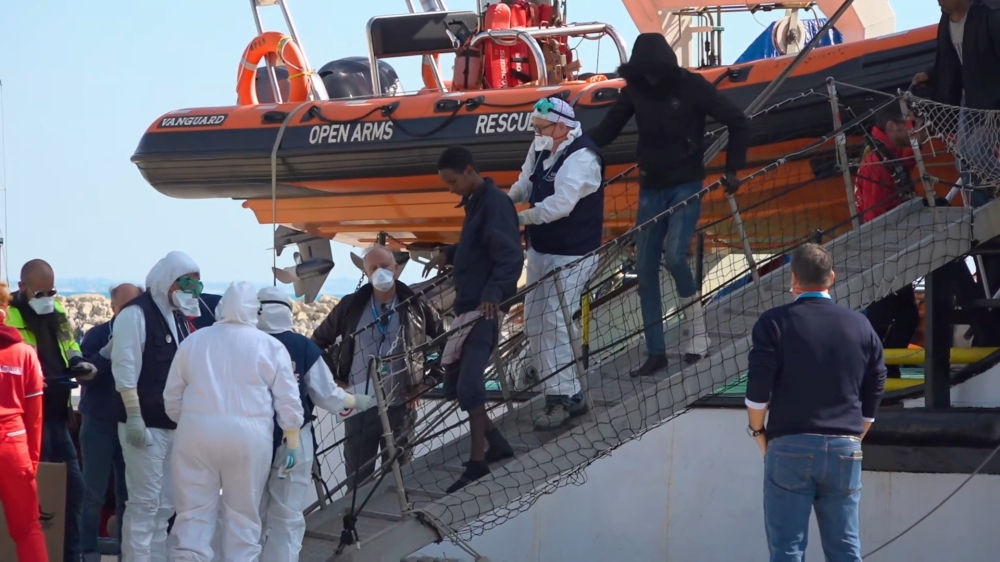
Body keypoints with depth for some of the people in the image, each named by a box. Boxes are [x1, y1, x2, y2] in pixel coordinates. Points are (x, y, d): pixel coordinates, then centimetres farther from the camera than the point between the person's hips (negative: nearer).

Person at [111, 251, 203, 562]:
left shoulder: (180, 318, 16)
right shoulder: (136, 314, -10)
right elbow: (125, 368, -15)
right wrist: (134, 418, -20)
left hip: (176, 424, 8)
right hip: (146, 424, -8)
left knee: (165, 504, 12)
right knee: (144, 502, -8)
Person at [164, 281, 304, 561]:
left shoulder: (192, 341, 11)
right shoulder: (269, 345, 6)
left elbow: (172, 397, 16)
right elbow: (288, 401, 4)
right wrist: (293, 441, 12)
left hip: (197, 431, 1)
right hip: (249, 435, -1)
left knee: (194, 513, 2)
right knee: (243, 517, 7)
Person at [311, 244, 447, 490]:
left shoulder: (416, 306, 1)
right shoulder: (351, 306, 3)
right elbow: (319, 341, 13)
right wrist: (334, 379, 6)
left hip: (401, 406, -1)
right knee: (358, 478, 4)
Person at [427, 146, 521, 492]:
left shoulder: (495, 203, -13)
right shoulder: (475, 202, 17)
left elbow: (511, 256, -23)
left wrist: (495, 291, -37)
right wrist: (449, 255, 7)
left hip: (486, 308, -11)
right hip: (468, 306, 11)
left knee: (469, 383, -15)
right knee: (455, 383, 12)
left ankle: (477, 462, -12)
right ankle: (497, 444, 22)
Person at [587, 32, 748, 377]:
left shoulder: (691, 86, -12)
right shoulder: (635, 90, 0)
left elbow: (737, 122, -6)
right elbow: (608, 129, 4)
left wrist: (733, 169, -8)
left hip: (686, 186, -5)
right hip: (651, 189, 5)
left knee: (675, 256, -23)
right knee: (645, 270, 3)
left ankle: (697, 332, -3)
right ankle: (656, 352, 11)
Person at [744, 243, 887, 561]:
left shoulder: (775, 323, -3)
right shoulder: (860, 325, 8)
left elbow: (758, 389, -9)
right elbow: (874, 392, 11)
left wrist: (757, 431, 6)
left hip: (790, 446, -3)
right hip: (845, 450, 3)